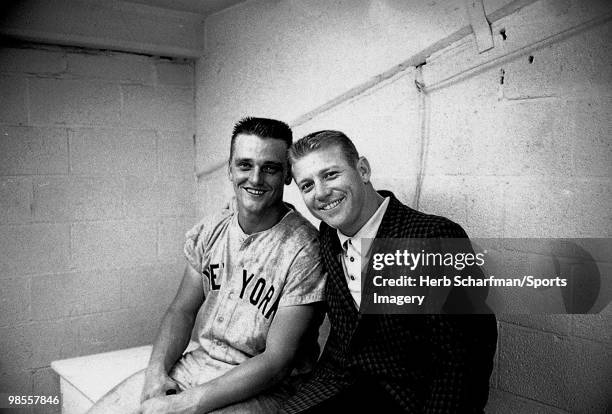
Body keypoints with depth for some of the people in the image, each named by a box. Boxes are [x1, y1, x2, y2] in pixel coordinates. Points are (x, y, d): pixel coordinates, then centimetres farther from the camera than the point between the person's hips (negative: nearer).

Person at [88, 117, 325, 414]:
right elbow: (183, 310, 7)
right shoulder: (210, 232, 2)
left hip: (262, 389, -5)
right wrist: (157, 371, -10)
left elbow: (277, 361, -19)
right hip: (196, 363, 6)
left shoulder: (304, 250, -18)